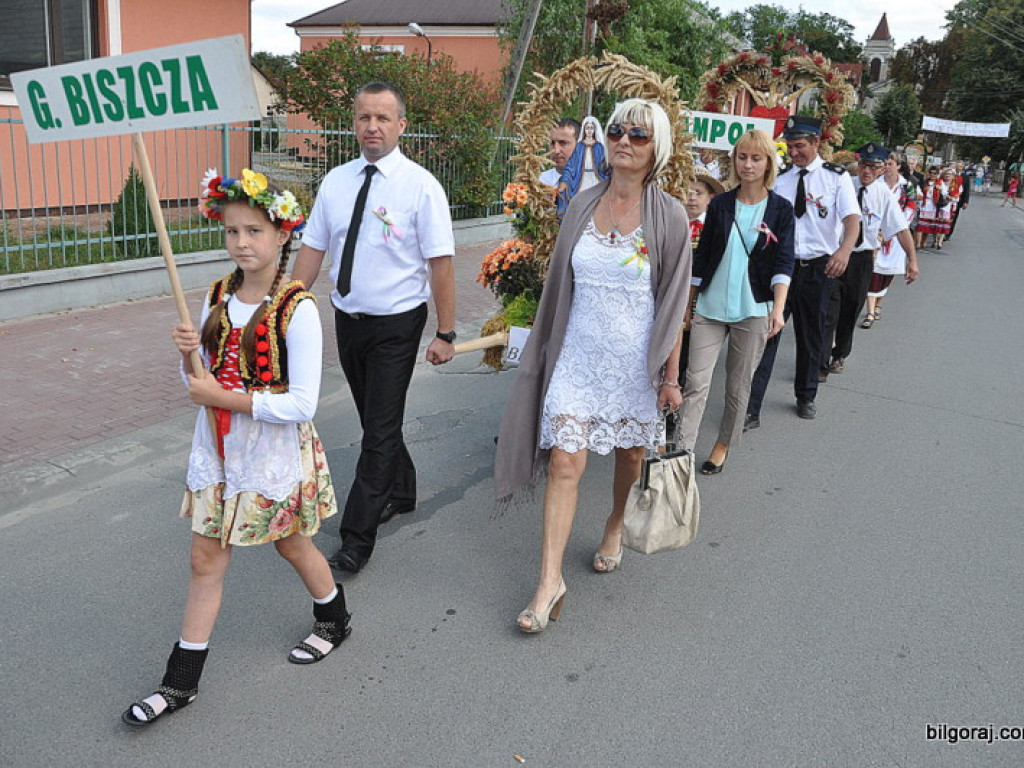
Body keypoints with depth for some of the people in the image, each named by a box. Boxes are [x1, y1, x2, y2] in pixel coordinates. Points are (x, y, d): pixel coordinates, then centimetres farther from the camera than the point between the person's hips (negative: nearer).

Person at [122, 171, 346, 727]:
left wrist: (224, 398, -22)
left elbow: (302, 404, -24)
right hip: (218, 448, 6)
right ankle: (180, 682, 23)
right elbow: (202, 382, 9)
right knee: (206, 560, 11)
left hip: (274, 451, -5)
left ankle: (334, 620, 45)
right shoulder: (218, 297, 1)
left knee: (292, 545, 16)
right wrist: (187, 355, -13)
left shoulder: (297, 309, -20)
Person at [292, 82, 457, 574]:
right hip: (347, 319, 6)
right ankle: (401, 492, 43)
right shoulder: (336, 182, 3)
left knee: (380, 430, -2)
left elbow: (440, 263, -13)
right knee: (374, 419, 19)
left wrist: (445, 333, -15)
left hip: (396, 325, -5)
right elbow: (312, 249, 6)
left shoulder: (420, 186, -11)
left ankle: (357, 540, 5)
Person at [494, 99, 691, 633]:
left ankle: (615, 529, 45)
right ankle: (550, 580, 2)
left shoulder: (669, 217, -6)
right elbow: (560, 284, 10)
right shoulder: (582, 204, 2)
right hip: (578, 354, 2)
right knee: (564, 464, -4)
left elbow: (673, 303, -5)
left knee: (630, 454, 15)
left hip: (634, 361, -1)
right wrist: (547, 346, 13)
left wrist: (670, 375, -5)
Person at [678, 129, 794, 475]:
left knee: (739, 385, 9)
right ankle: (682, 453, -4)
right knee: (696, 383, -6)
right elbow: (702, 256, 10)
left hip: (753, 311, -1)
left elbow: (783, 263, -5)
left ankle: (723, 446, 26)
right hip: (710, 308, 1)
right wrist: (688, 302, 10)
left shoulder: (780, 209, 1)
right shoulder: (720, 204, 5)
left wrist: (778, 308, -18)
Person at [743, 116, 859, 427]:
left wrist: (845, 250, -34)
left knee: (811, 336, 14)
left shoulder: (836, 177, -2)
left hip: (819, 267, -1)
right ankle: (750, 409, -5)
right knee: (767, 333, -6)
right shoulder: (780, 180, 5)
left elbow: (852, 218, -14)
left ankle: (806, 396, 34)